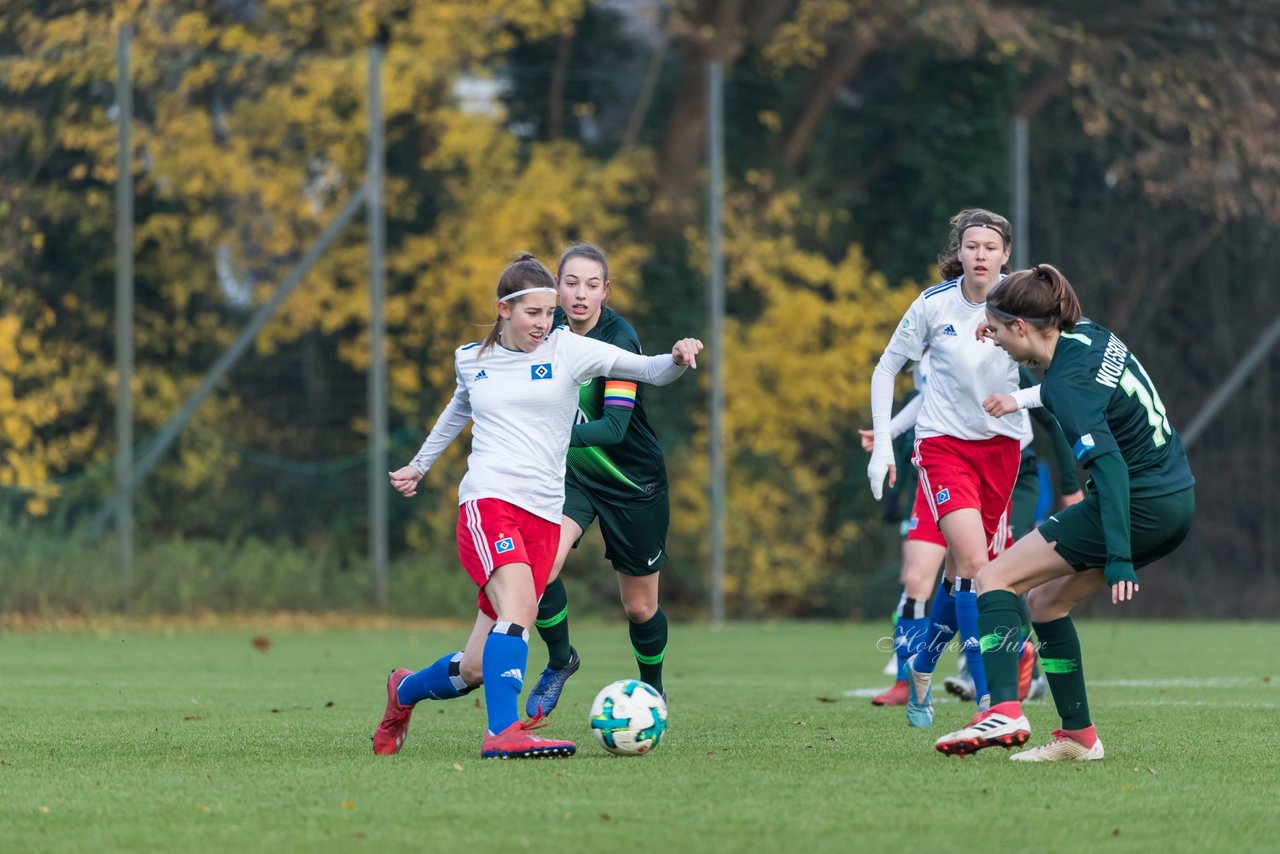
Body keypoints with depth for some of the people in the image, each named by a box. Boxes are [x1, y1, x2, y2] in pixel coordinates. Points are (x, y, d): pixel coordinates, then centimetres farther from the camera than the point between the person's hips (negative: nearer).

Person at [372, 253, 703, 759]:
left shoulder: (567, 350, 5)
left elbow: (651, 372, -2)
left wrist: (677, 359, -23)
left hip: (543, 516, 1)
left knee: (475, 669, 1)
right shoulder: (471, 360, 12)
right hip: (487, 502, -1)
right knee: (519, 602, -33)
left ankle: (404, 691, 32)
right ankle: (503, 732, -37)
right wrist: (420, 464, 43)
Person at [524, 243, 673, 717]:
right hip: (571, 473, 4)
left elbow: (614, 427, -34)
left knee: (640, 607, 8)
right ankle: (559, 661, 3)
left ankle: (652, 691, 36)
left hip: (633, 483, -4)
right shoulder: (552, 327, -7)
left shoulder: (619, 341, -24)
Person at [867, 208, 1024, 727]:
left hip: (1001, 446, 3)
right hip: (943, 445, -3)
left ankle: (921, 669, 34)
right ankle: (988, 700, -20)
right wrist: (882, 444, -4)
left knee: (965, 573, 9)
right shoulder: (934, 305, -9)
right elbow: (886, 369, 2)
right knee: (974, 563, -19)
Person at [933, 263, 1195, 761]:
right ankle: (1079, 736, 15)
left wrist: (1118, 558, -33)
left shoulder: (1064, 384, -19)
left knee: (995, 578, -6)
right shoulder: (1092, 335, 6)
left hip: (1136, 507, -9)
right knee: (1046, 599, 18)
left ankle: (1004, 712, -21)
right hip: (1176, 501, 9)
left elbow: (1109, 466, -29)